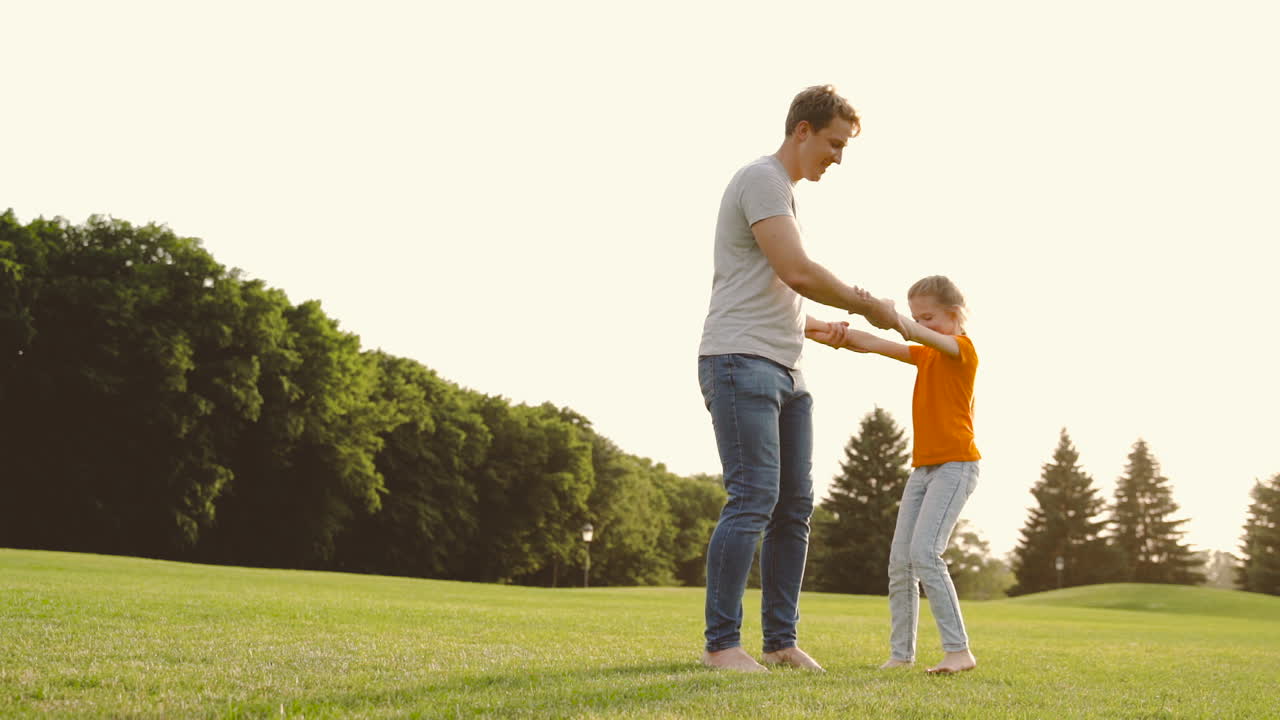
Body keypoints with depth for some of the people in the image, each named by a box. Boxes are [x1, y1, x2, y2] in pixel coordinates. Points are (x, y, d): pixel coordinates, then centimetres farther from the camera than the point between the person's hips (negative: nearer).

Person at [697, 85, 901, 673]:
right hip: (740, 362, -10)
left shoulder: (784, 192, 25)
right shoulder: (762, 180, -7)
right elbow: (799, 272, -19)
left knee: (794, 506, 5)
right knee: (753, 499, -15)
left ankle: (780, 640, 9)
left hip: (783, 371, 10)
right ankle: (721, 643, -10)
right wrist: (869, 307, -7)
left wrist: (820, 328, 17)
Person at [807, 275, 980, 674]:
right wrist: (838, 337, -15)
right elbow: (876, 345, 6)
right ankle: (901, 653, 7)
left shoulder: (962, 348, -4)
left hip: (955, 465, -9)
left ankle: (959, 651, -17)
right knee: (899, 559, 2)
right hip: (923, 466, 9)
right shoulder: (926, 355, 19)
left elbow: (919, 335, -25)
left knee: (924, 552, -20)